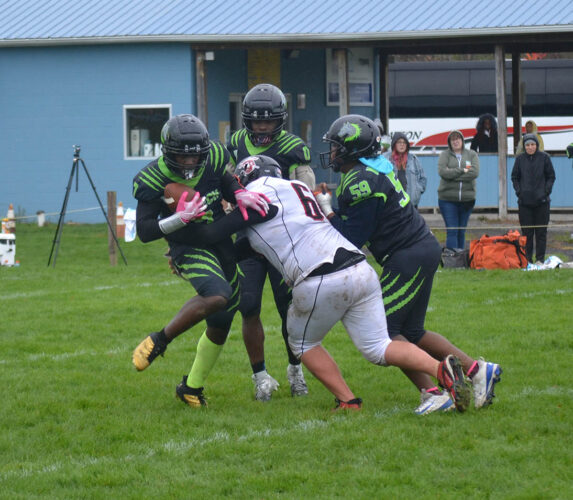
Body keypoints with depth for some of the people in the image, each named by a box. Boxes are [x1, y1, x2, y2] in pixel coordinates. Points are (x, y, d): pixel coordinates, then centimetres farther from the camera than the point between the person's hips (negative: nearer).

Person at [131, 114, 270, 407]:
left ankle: (191, 388, 27)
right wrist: (181, 218, -33)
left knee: (221, 324, 10)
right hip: (188, 249, -6)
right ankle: (158, 342, -19)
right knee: (217, 295, -34)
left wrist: (239, 194, -12)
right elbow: (144, 231, -20)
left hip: (221, 246, 6)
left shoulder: (214, 158, -8)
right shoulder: (153, 180, -18)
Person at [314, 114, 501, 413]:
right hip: (425, 250, 10)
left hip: (409, 257, -10)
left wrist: (327, 211, -2)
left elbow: (351, 239, -15)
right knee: (410, 333, 16)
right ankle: (477, 370, 14)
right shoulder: (374, 167, 12)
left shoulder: (361, 182, -18)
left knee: (384, 330, -7)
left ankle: (432, 394, -12)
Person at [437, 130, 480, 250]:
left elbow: (475, 172, -8)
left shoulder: (471, 154, 9)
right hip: (448, 198, -2)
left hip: (467, 198, 2)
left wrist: (453, 175, -11)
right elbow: (442, 171, -13)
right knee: (452, 231, -10)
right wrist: (462, 171, -12)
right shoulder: (445, 155, 4)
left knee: (461, 232, 9)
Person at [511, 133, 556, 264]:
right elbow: (514, 177, 11)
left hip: (542, 201, -1)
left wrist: (546, 192, -6)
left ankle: (540, 259, 8)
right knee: (526, 232, 3)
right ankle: (527, 259, 9)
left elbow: (551, 177, 5)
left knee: (541, 232, 2)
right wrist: (519, 192, -2)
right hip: (524, 201, 1)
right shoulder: (520, 159, 4)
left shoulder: (544, 157, 0)